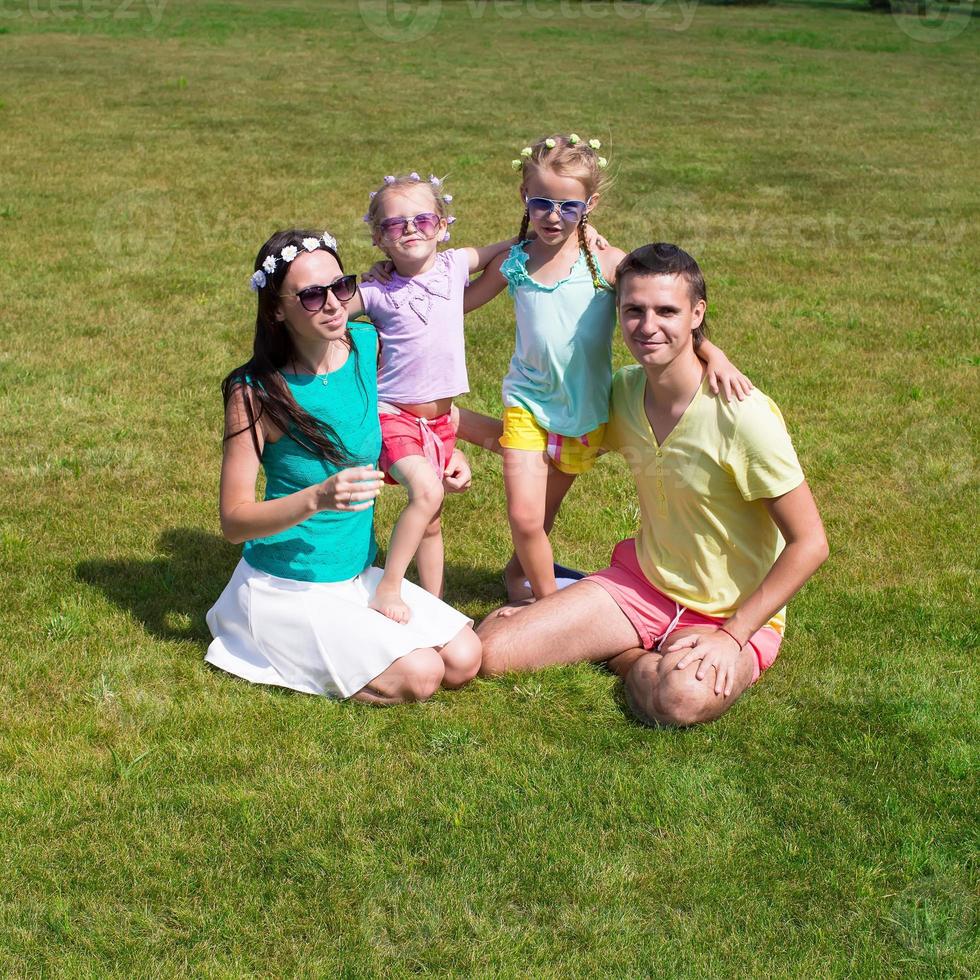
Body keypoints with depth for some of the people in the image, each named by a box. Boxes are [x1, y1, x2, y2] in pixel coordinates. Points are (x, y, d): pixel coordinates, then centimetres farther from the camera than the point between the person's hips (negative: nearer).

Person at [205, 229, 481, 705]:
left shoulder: (368, 345, -5)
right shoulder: (255, 393, -20)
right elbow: (234, 520, -18)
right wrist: (318, 498, -34)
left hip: (360, 572, 6)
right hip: (287, 587, -6)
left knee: (463, 661, -4)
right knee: (418, 676, -18)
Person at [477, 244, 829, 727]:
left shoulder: (742, 415, -23)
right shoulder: (624, 391, -4)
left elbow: (809, 543, -18)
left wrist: (733, 636, -20)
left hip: (733, 614, -4)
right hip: (640, 583, 4)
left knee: (681, 698, -38)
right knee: (488, 651, -13)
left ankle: (636, 661, -4)